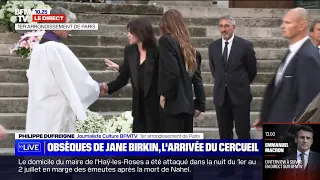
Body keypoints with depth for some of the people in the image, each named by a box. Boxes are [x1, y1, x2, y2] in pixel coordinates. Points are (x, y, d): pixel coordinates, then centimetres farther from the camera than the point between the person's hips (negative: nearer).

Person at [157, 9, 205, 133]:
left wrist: (165, 94, -8)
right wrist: (199, 104, 13)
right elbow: (197, 77, 12)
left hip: (173, 103, -7)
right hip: (187, 104, 7)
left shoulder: (166, 40, -6)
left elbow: (172, 72, -19)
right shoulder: (188, 46, 15)